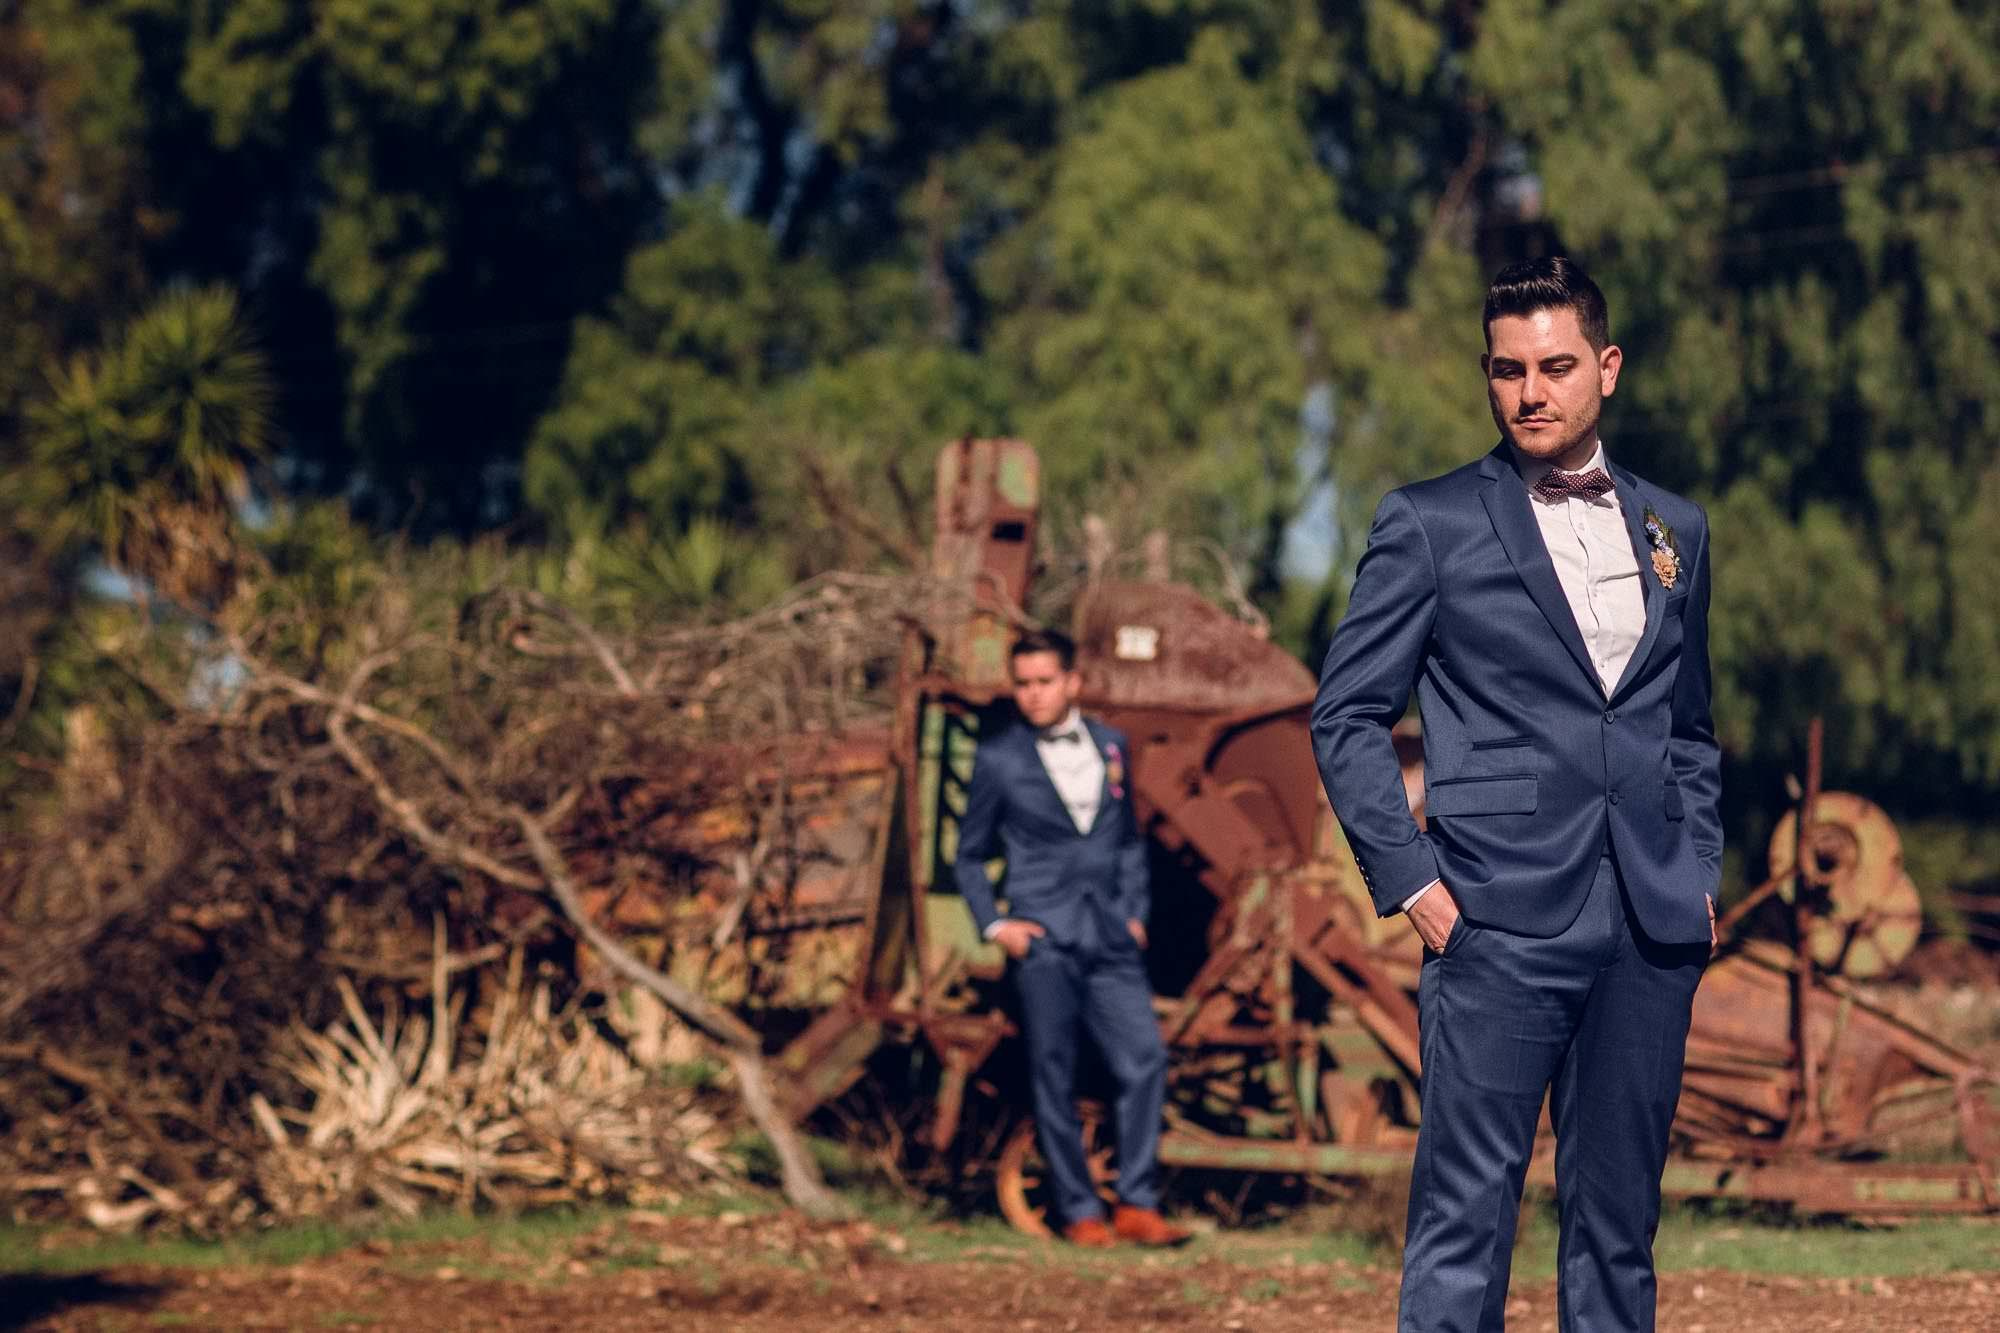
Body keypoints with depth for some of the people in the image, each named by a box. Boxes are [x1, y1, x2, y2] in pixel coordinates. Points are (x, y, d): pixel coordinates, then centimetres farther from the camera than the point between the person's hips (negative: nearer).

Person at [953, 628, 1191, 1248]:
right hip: (1043, 939, -3)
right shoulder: (998, 759, 3)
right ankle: (1079, 1213, 6)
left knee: (1144, 1058, -8)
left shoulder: (1112, 748, 12)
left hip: (1111, 940, 3)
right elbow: (969, 855, 10)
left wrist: (1135, 911, 11)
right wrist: (993, 925, -2)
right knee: (1054, 1078, -2)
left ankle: (1137, 1205, -2)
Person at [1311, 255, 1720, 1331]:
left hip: (1651, 927, 4)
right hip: (1499, 922, -4)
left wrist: (1699, 872, 10)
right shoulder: (1430, 523, 2)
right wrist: (1410, 881, -7)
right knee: (1466, 1217, -7)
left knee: (1618, 1221, 7)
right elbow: (1346, 717, 1)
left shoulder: (1674, 529, 15)